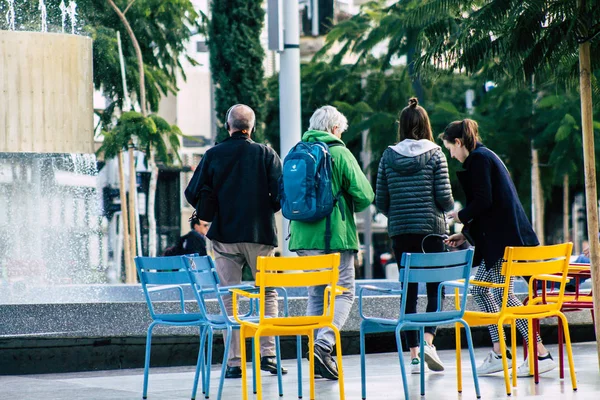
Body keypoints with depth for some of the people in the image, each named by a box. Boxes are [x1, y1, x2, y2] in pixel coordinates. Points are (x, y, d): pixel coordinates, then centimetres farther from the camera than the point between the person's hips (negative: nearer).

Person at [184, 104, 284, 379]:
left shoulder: (213, 156, 0)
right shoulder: (266, 155, -1)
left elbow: (192, 194, -1)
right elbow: (282, 193, -9)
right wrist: (266, 209, 11)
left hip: (224, 235, 0)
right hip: (259, 234, 0)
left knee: (229, 298, 4)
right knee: (268, 294, 13)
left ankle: (234, 362, 1)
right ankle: (268, 353, 1)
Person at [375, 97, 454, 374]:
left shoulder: (389, 156, 2)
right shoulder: (434, 154, -4)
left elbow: (381, 201, 4)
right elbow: (444, 197, -7)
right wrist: (448, 208, 15)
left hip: (400, 231, 2)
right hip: (431, 228, -2)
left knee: (409, 292, 7)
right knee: (435, 288, 5)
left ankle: (414, 354, 6)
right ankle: (428, 341, -16)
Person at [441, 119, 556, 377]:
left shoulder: (478, 158, -10)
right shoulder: (484, 157, 21)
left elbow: (483, 202, -18)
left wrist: (461, 216, 0)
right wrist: (465, 234, 23)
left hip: (503, 237, -11)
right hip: (498, 238, 11)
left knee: (503, 293, -10)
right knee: (479, 289, 13)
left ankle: (541, 355, -12)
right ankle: (499, 352, 13)